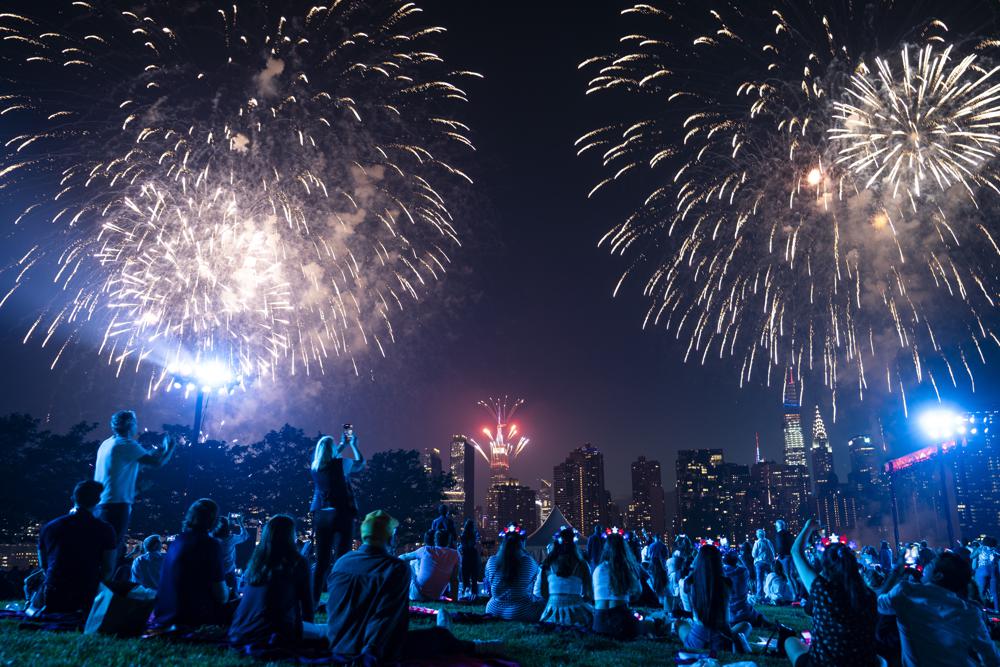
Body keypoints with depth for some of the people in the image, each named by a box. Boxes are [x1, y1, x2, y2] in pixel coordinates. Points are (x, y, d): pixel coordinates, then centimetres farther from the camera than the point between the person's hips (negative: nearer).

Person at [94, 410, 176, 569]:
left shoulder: (107, 443, 16)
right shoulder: (127, 445, -12)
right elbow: (156, 462, -17)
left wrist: (161, 449, 28)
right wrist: (171, 447, 0)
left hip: (100, 505, 9)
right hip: (117, 504, -9)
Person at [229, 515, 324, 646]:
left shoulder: (255, 560, 9)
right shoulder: (297, 563, -5)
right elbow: (306, 599, 5)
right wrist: (309, 623, 25)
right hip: (277, 634, -7)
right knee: (325, 631, 12)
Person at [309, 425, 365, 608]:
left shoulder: (315, 467, 6)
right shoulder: (341, 463, -8)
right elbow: (360, 463, 10)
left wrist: (343, 444, 34)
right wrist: (354, 445, 23)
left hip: (320, 515, 5)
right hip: (341, 515, -5)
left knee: (321, 560, 10)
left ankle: (314, 599, 11)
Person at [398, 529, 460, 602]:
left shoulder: (426, 550, -1)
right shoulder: (455, 555, -1)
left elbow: (405, 557, 15)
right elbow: (454, 579, 1)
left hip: (416, 595, -2)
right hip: (435, 598, 2)